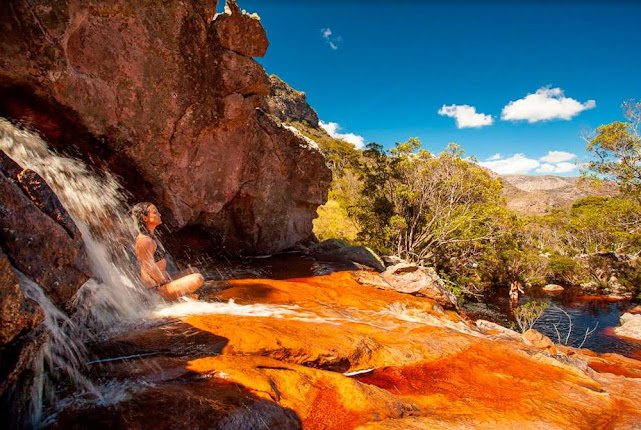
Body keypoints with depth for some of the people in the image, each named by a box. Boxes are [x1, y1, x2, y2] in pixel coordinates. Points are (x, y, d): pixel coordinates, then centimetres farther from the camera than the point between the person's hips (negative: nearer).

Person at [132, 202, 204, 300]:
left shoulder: (151, 236, 11)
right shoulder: (144, 241, -21)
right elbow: (150, 270, -23)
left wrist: (168, 278, 12)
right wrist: (168, 282, -13)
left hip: (162, 281, 10)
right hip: (158, 288, -10)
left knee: (193, 271, 23)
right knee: (198, 279, -21)